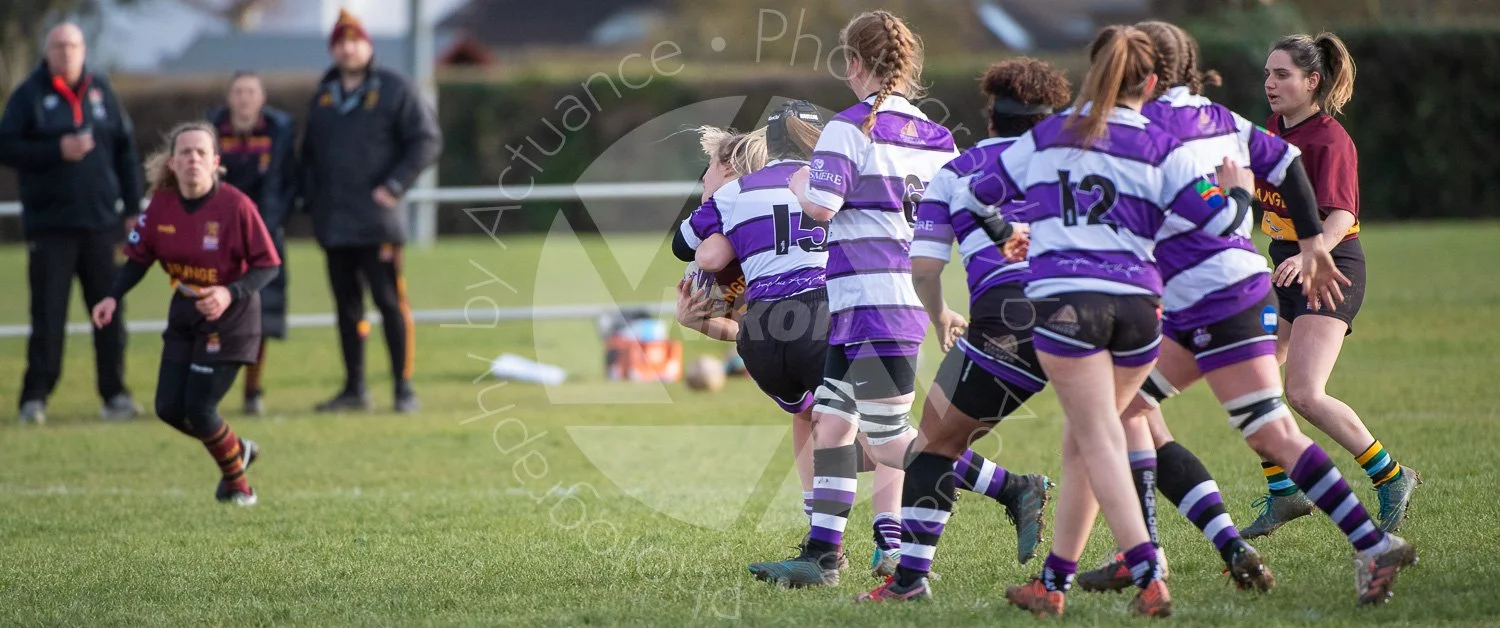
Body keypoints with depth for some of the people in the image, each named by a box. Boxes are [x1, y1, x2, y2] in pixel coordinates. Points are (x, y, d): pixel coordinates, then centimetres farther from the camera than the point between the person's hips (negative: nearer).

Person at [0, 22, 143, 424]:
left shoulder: (101, 91, 9)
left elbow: (125, 150, 12)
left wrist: (132, 208, 8)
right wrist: (57, 151, -19)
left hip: (102, 222, 3)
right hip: (50, 223, -3)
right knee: (48, 315, -4)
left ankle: (115, 394, 12)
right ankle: (35, 398, 1)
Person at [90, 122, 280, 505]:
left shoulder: (235, 205, -21)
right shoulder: (162, 203, -7)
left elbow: (268, 265, -16)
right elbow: (140, 255, 6)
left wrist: (230, 293, -32)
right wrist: (114, 297, -9)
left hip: (228, 317, -6)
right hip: (184, 314, 6)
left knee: (198, 408, -9)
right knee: (169, 408, 2)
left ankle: (238, 485, 16)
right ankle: (239, 450, 29)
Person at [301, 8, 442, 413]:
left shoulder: (395, 90, -1)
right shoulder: (323, 98, 17)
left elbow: (427, 142, -5)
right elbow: (309, 154, 23)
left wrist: (393, 187, -13)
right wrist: (311, 198, 8)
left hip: (376, 222, -6)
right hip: (333, 224, 6)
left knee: (390, 302, -8)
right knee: (346, 306, 9)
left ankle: (404, 388, -4)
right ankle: (354, 389, 16)